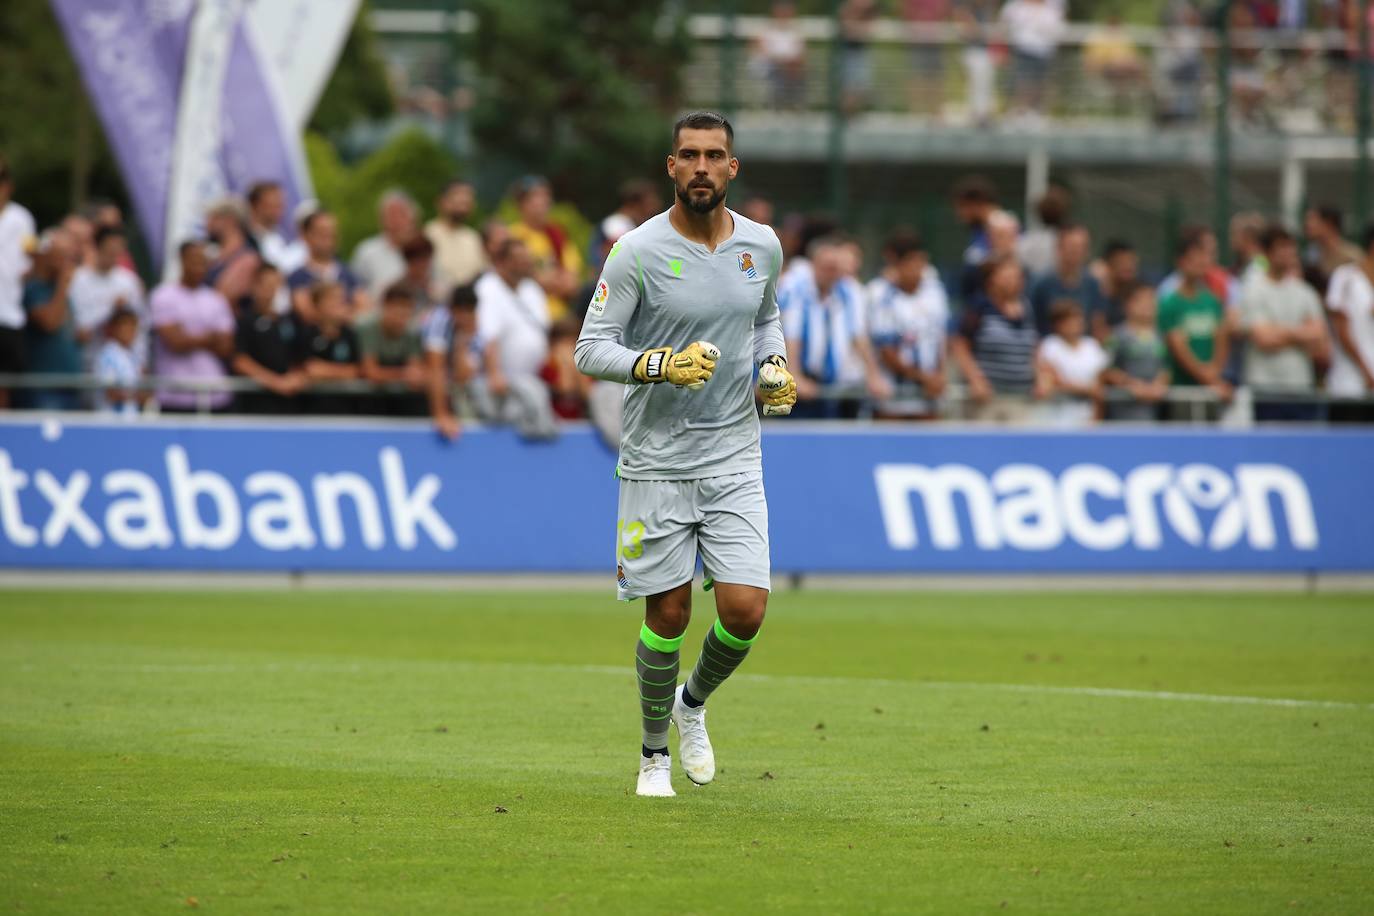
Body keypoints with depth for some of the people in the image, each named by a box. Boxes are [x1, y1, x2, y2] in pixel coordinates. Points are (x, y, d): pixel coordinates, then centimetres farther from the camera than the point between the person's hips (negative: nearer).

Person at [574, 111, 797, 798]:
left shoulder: (762, 246, 4)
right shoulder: (638, 252, -10)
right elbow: (590, 349, -10)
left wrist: (776, 366, 4)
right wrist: (661, 365, -25)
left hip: (735, 458, 3)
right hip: (656, 463, -3)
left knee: (745, 611, -7)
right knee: (667, 616, 1)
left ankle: (693, 702, 24)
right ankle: (655, 752, 23)